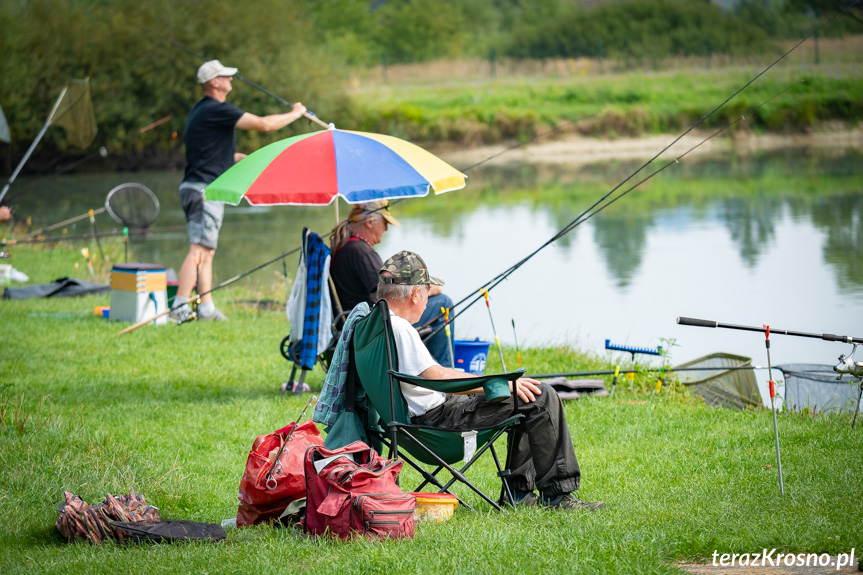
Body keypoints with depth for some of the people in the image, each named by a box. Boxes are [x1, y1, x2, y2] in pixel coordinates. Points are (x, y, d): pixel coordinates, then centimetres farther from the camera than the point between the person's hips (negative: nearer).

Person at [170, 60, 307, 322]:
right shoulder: (218, 110, -12)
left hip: (194, 188, 10)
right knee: (199, 250, -14)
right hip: (205, 189, -10)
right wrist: (295, 114, 1)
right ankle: (180, 307, -20)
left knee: (207, 252, 12)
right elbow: (263, 124, -14)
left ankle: (206, 307, 13)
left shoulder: (201, 110, 19)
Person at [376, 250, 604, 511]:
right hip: (438, 417, -11)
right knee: (541, 398, -10)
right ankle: (558, 494, -4)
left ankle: (521, 490, 24)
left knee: (524, 395, 25)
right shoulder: (398, 328, -22)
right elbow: (437, 377, -29)